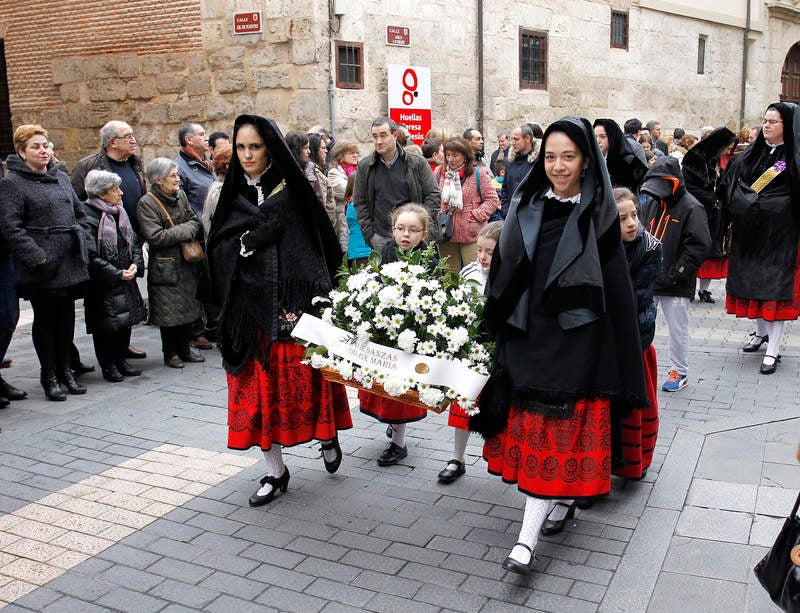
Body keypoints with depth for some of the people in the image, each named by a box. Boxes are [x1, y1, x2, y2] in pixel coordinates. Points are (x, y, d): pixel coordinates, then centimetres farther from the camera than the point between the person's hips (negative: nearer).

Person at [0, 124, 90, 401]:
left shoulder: (61, 177, 14)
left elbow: (80, 212, 21)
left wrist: (81, 241, 8)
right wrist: (38, 258, -19)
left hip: (70, 263, 6)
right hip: (41, 268, -6)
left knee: (67, 317, 12)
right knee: (44, 320, 4)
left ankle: (64, 369, 26)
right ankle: (49, 375, 17)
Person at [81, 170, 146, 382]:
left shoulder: (120, 212, 9)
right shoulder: (89, 216, -15)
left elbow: (134, 242, 13)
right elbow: (91, 257, -18)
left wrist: (135, 265, -4)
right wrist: (117, 274, -18)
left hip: (126, 280, 7)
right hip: (102, 285, -7)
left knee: (125, 320, 11)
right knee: (105, 325, 1)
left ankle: (121, 360, 24)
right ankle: (108, 366, 13)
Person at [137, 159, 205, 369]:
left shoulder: (180, 195, 10)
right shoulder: (147, 203, -11)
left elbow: (195, 222, 10)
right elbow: (155, 237, -18)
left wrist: (183, 231, -12)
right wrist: (185, 231, -13)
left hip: (187, 263, 6)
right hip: (165, 266, -6)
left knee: (188, 307, 11)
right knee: (169, 311, 1)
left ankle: (184, 349, 24)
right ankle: (170, 353, 15)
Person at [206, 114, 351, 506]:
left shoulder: (292, 193, -4)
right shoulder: (232, 195, 10)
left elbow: (320, 247, -10)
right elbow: (218, 253, 8)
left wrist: (302, 304, -19)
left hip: (289, 306, -4)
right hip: (248, 309, 4)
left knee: (299, 381, 3)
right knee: (258, 388, 7)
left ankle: (328, 435, 34)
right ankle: (275, 472, 20)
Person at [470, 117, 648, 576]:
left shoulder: (598, 215, -3)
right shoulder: (526, 207, 6)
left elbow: (616, 283, -2)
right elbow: (504, 274, 9)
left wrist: (619, 347, -4)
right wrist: (497, 329, 6)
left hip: (576, 336, -4)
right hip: (527, 332, 4)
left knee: (555, 429, -4)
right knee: (532, 422, 10)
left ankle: (528, 537, -1)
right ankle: (564, 499, 34)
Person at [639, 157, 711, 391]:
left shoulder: (691, 208, -11)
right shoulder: (651, 203, 8)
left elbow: (698, 247, -15)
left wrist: (673, 275, -17)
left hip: (675, 284, -5)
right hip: (647, 280, 5)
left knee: (678, 329, 6)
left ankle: (680, 373, 22)